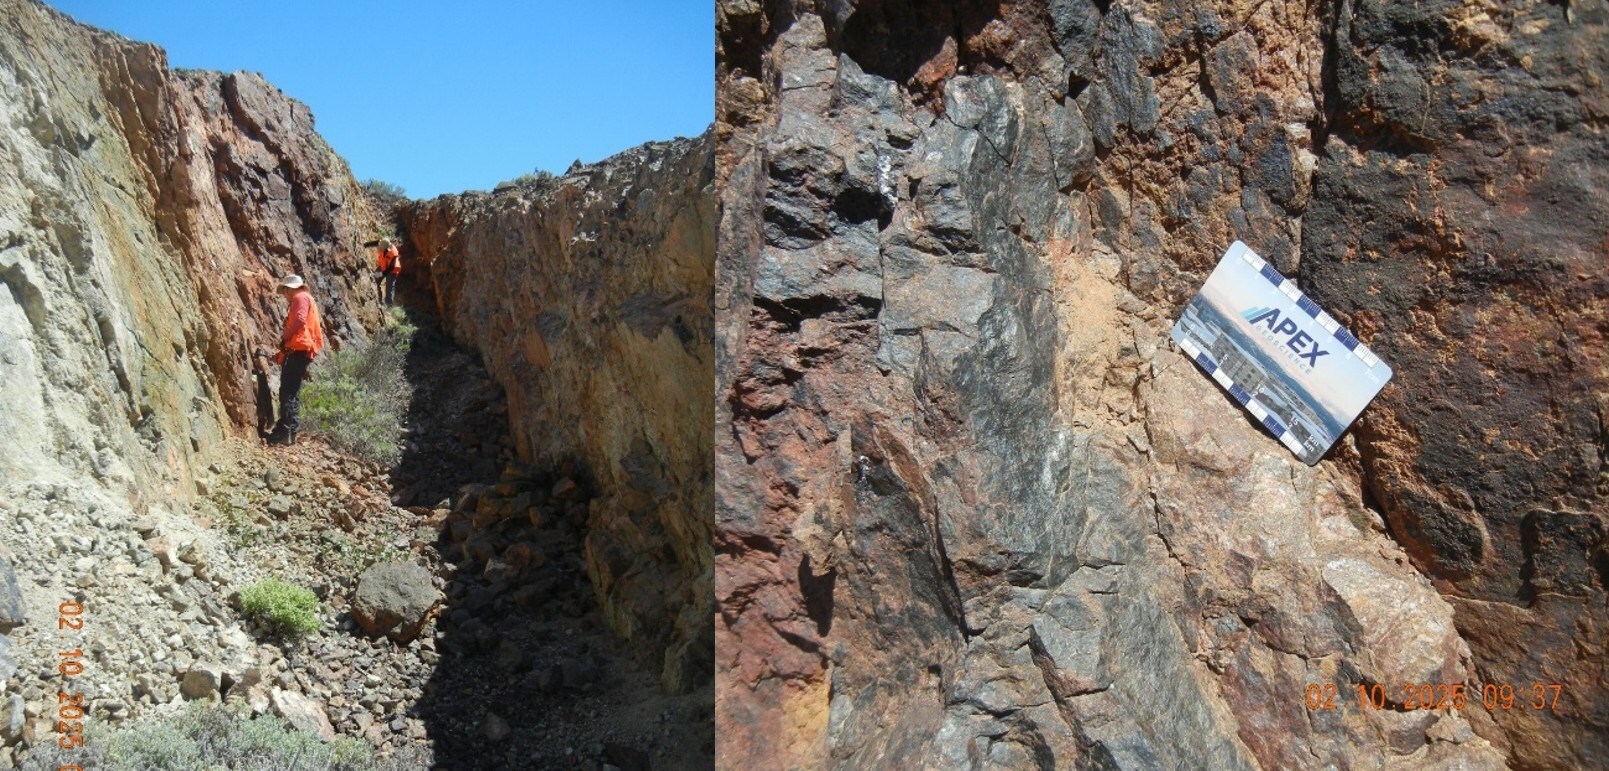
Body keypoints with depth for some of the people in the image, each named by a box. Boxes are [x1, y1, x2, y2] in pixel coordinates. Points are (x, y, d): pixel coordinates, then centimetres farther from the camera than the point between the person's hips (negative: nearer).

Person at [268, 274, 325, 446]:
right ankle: (289, 432, 10)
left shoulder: (301, 297, 0)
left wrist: (284, 337, -6)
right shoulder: (306, 299, 30)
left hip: (299, 349, -10)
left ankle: (285, 432, -22)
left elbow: (299, 320, -18)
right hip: (301, 351, 10)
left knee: (288, 392, -15)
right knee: (291, 393, 10)